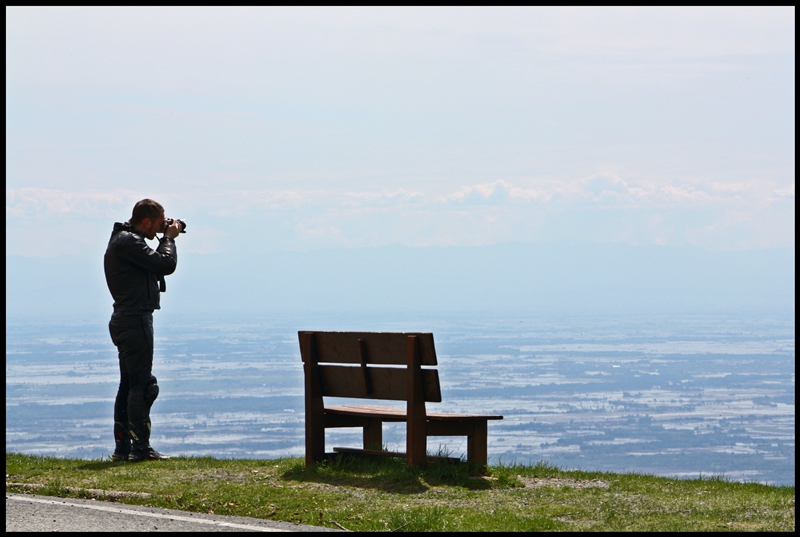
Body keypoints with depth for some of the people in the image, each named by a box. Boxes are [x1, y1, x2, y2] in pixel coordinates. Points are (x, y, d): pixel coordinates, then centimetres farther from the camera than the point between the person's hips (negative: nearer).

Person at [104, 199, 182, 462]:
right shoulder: (128, 242, -16)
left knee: (129, 385, 13)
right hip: (135, 320, -11)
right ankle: (140, 448, -10)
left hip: (126, 321, 11)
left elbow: (155, 266, 20)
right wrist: (169, 238, -5)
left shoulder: (124, 240, 17)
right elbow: (166, 265, -21)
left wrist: (166, 238, 11)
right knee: (142, 385, -9)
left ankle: (122, 447, 16)